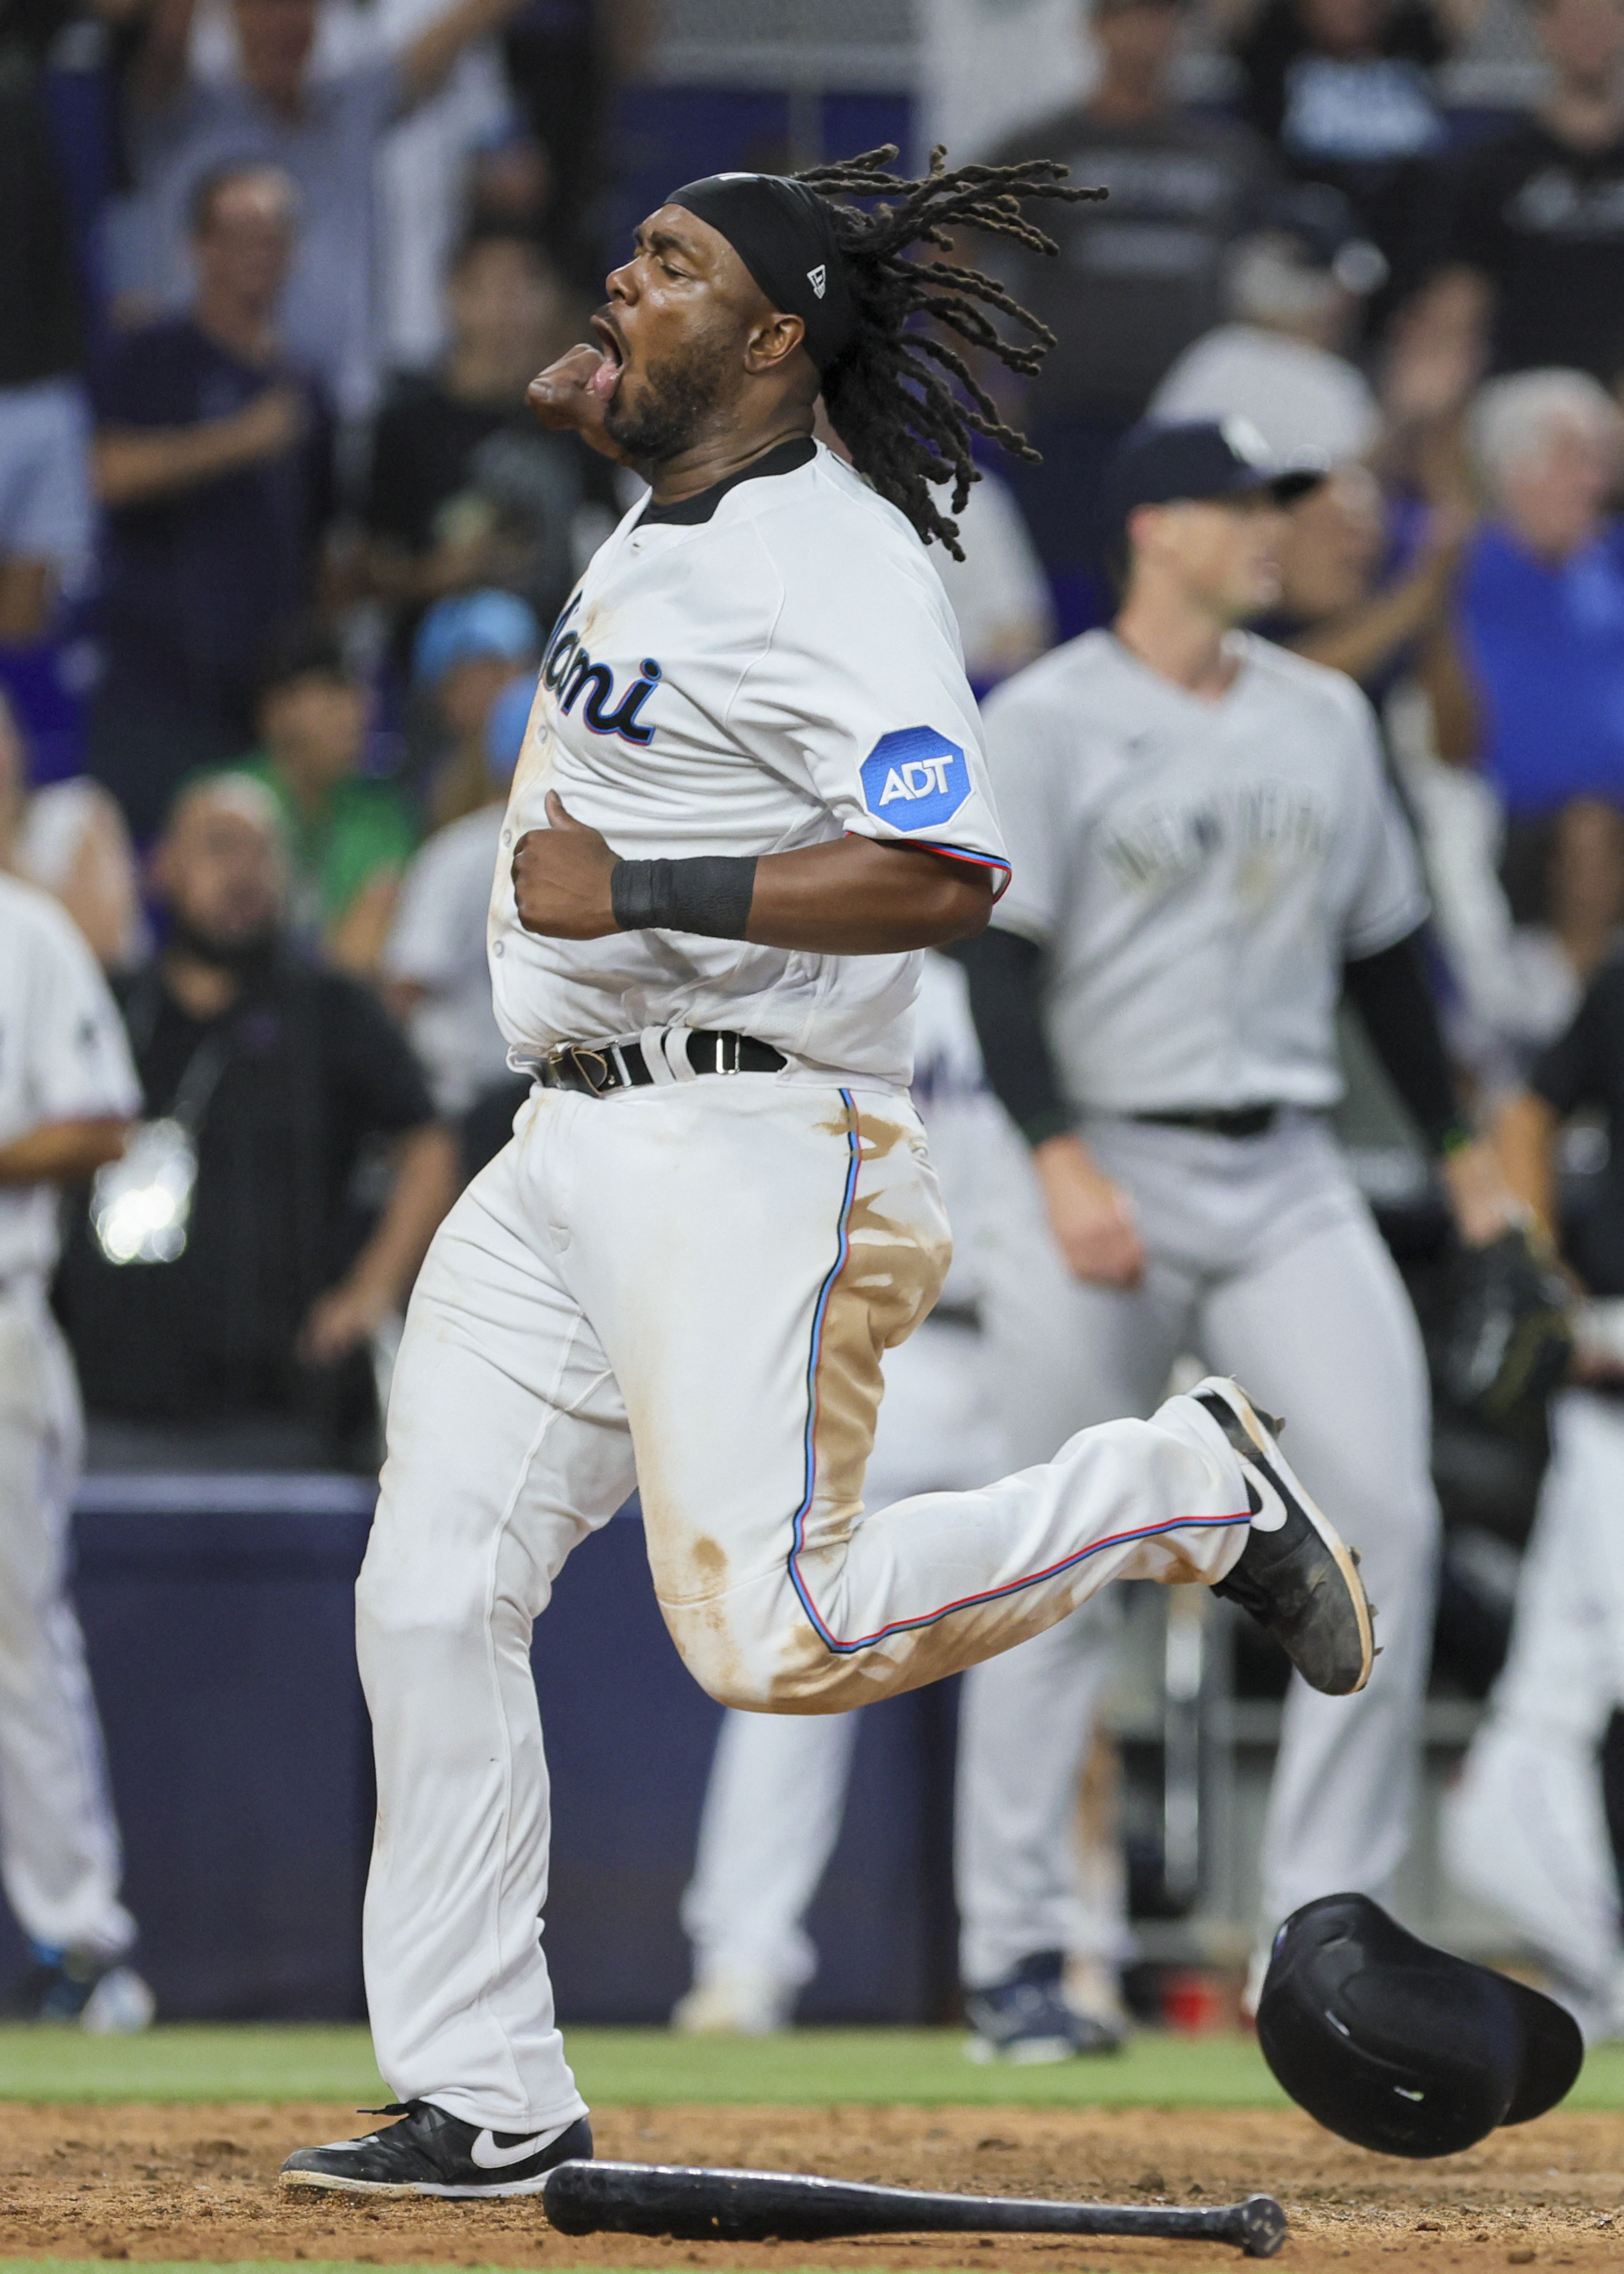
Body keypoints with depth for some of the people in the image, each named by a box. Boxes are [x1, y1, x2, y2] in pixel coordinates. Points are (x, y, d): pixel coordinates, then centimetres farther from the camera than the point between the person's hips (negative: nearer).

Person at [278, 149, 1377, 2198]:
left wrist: (640, 892, -25)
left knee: (771, 1632, -18)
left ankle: (1186, 1490, 3)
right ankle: (485, 2102, 7)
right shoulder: (666, 515, 15)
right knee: (431, 1605, 2)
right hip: (563, 1158, 9)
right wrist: (598, 403, 19)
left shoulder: (829, 567, -15)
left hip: (748, 1145, -9)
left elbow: (945, 874, -26)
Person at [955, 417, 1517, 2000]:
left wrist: (1458, 1146, 21)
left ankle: (1322, 1923, -9)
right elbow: (999, 960, -12)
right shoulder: (1047, 722, -5)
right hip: (1118, 1171, -5)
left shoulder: (1323, 717, 13)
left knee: (1388, 1512, -11)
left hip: (1289, 1178, 5)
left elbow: (1383, 950, 22)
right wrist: (1060, 1158, -24)